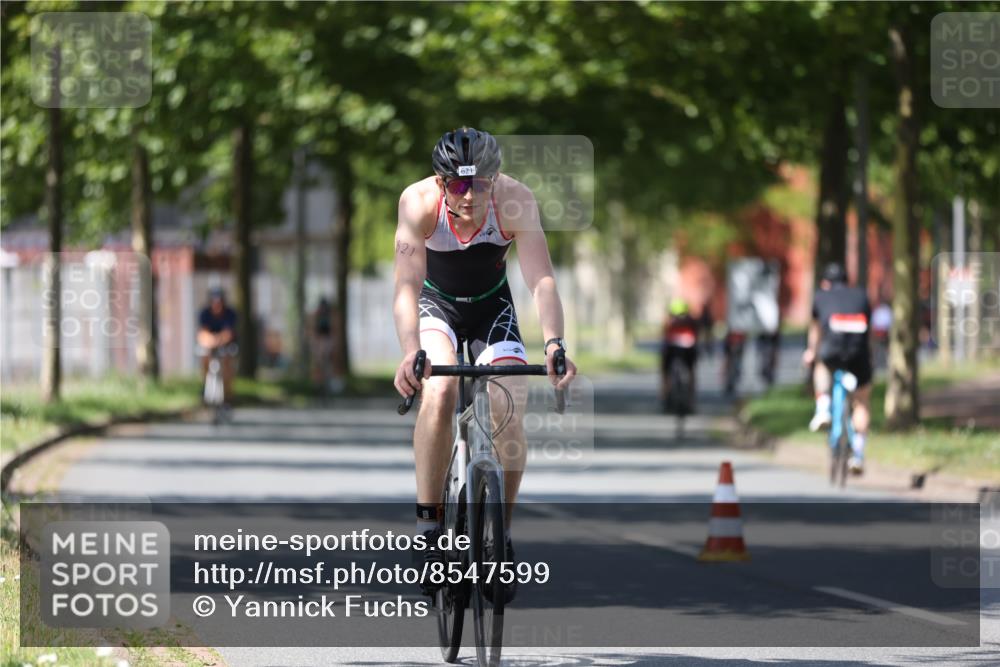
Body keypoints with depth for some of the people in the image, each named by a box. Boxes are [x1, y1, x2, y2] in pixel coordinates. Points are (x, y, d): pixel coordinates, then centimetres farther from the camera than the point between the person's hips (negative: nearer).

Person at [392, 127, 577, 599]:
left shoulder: (516, 199, -29)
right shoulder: (419, 202, -31)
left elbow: (541, 279, -36)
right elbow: (407, 286, -38)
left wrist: (554, 342, -52)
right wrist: (411, 352, -54)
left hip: (491, 305, 1)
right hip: (435, 302, -1)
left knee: (510, 409, -18)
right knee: (440, 391, -29)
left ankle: (501, 533, 2)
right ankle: (428, 526, -21)